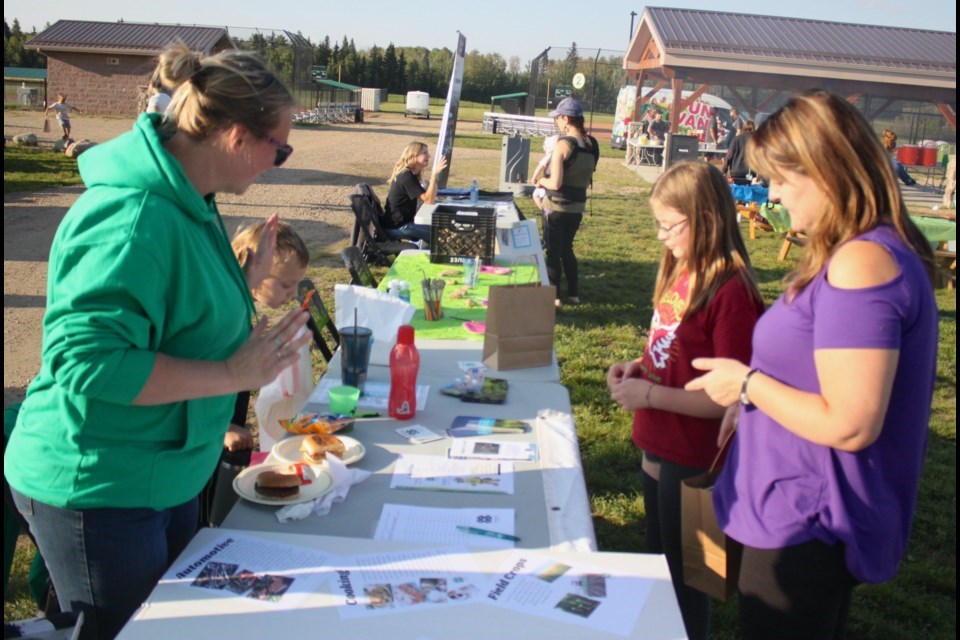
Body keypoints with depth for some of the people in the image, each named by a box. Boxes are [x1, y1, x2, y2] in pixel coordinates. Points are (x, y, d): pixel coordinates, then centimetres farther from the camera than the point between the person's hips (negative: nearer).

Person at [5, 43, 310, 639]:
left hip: (168, 476, 9)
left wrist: (242, 284, 4)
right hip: (97, 489, -9)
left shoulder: (188, 202, 5)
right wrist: (232, 375, -27)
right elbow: (89, 360, -32)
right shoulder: (134, 219, -27)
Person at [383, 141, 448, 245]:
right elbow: (429, 200, -25)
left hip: (402, 222, 10)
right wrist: (434, 174, -30)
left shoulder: (411, 174, 11)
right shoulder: (406, 176, -18)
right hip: (396, 227, -10)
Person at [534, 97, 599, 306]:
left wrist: (542, 181, -3)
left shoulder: (563, 144, -19)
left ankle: (553, 296, 13)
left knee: (553, 251, 7)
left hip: (557, 206, -7)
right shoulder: (592, 145, 3)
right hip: (577, 206, 7)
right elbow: (587, 180, 11)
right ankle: (573, 293, 25)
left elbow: (555, 183, -22)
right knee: (567, 248, 21)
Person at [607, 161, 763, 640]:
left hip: (692, 461, -8)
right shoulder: (681, 272, 3)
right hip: (658, 447, 8)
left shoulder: (731, 291, -23)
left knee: (683, 577, 12)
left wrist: (649, 394, -24)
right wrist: (639, 366, -1)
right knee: (657, 561, 25)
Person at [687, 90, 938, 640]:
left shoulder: (861, 264, -26)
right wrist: (756, 397, 10)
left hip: (806, 528, -10)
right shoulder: (879, 249, 7)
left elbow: (849, 425, -29)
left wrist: (748, 382, -17)